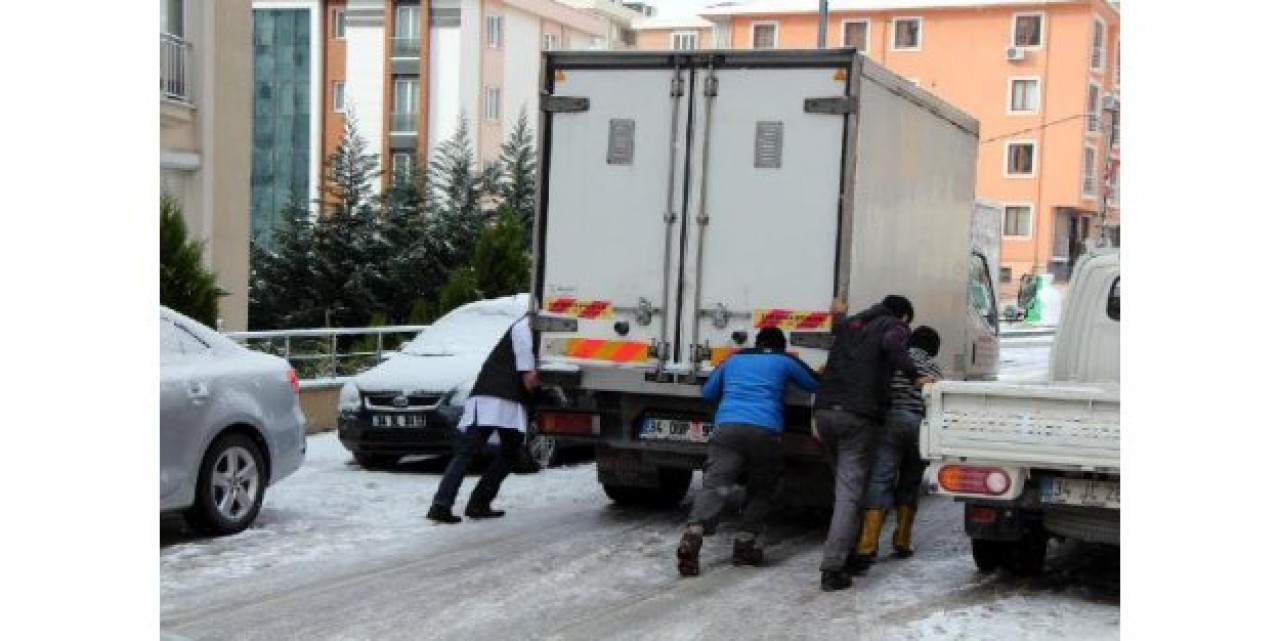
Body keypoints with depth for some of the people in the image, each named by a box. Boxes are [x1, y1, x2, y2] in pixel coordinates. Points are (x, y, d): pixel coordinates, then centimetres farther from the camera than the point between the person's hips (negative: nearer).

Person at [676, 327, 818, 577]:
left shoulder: (734, 360, 28)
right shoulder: (785, 362, 19)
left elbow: (707, 392, 35)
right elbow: (817, 386, 22)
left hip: (726, 428, 2)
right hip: (765, 432, -2)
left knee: (714, 485, -12)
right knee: (762, 491, 17)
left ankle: (692, 535, -33)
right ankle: (745, 543, 6)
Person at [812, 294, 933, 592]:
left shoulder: (851, 322, 24)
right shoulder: (895, 326, 6)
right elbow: (892, 343, -16)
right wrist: (915, 377, -15)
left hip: (824, 410, 6)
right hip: (858, 416, -6)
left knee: (843, 483, 22)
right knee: (849, 492, -8)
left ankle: (846, 551, 27)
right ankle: (833, 568, -16)